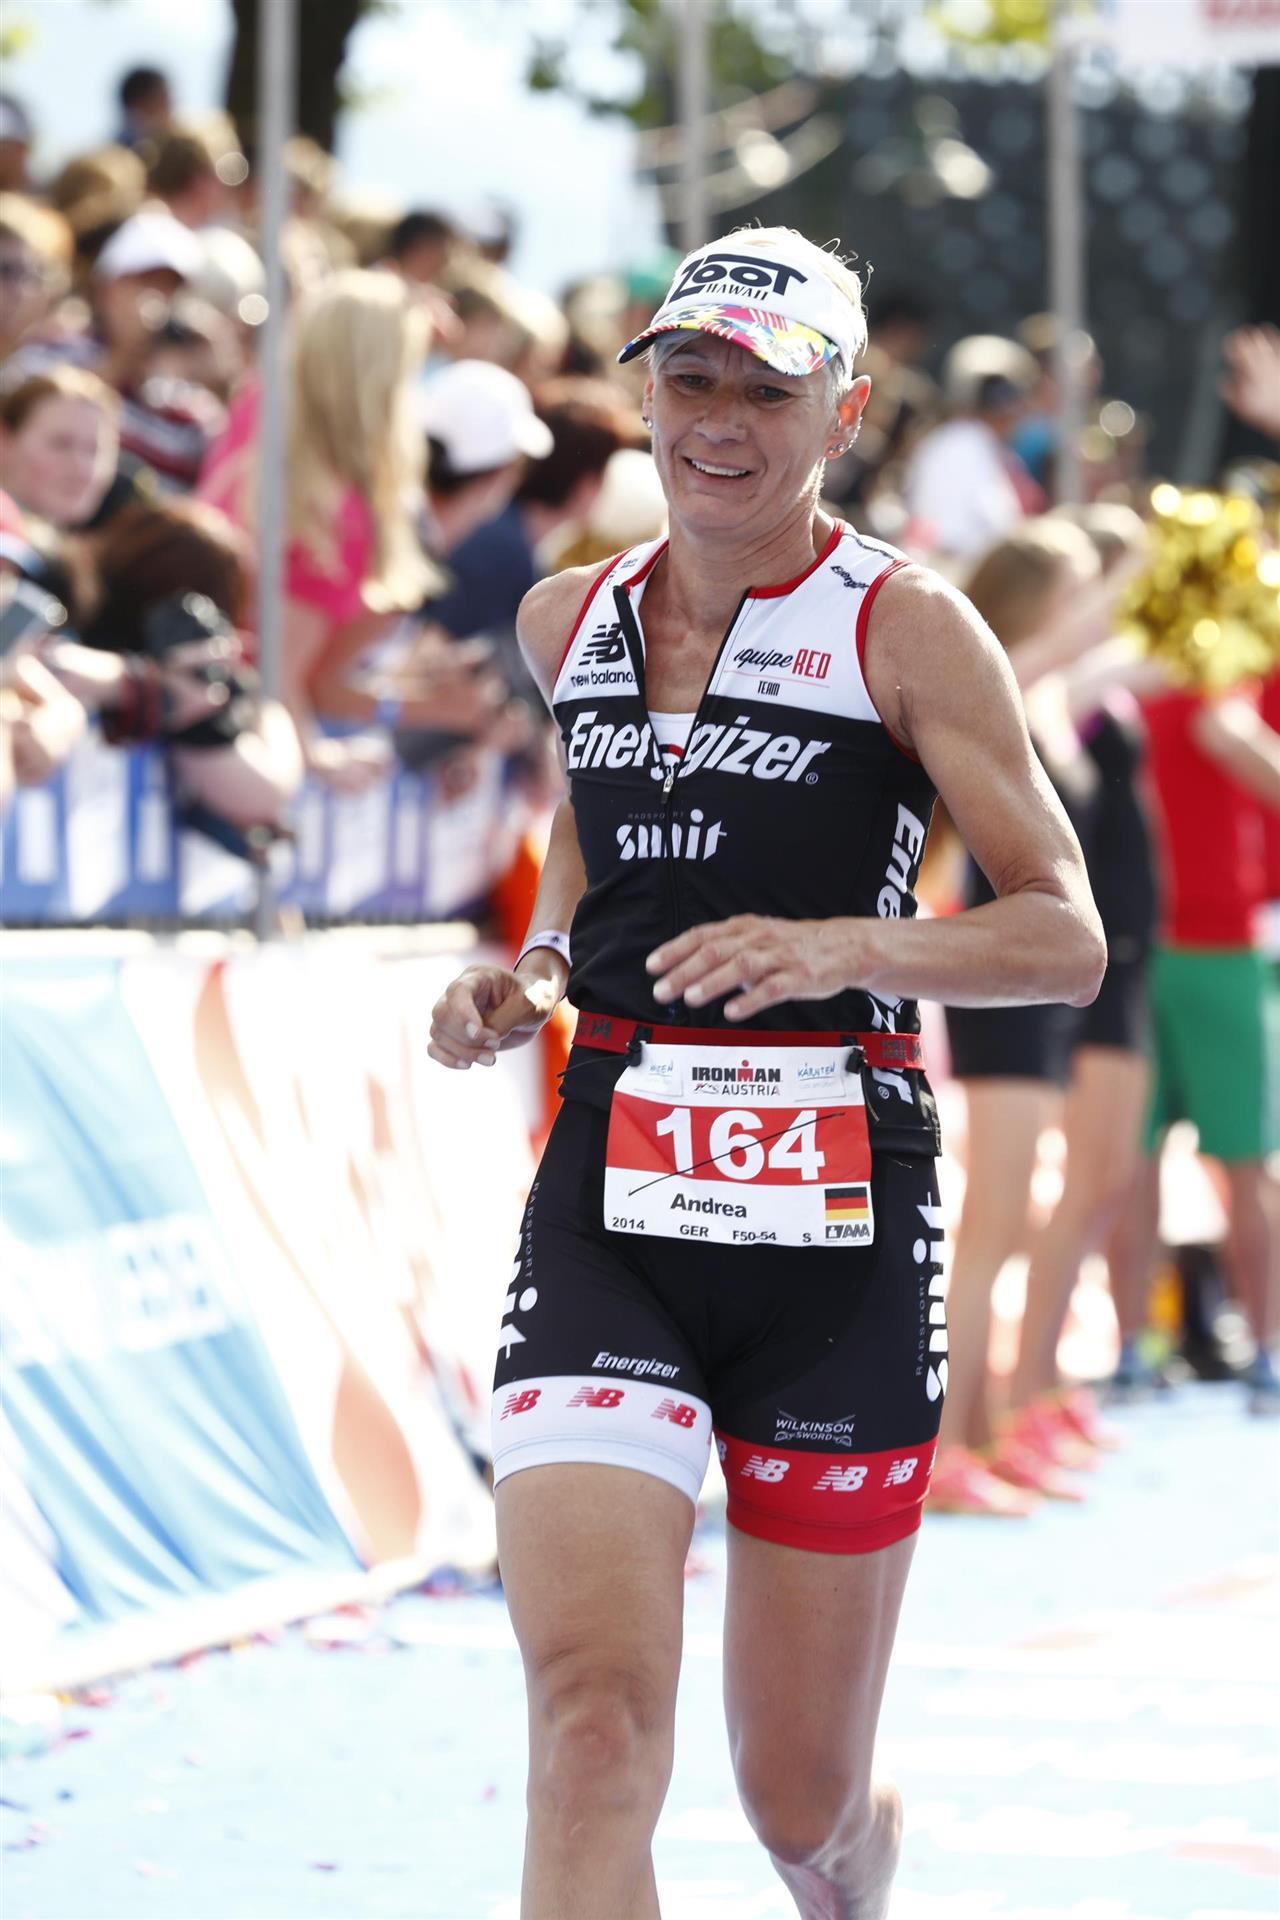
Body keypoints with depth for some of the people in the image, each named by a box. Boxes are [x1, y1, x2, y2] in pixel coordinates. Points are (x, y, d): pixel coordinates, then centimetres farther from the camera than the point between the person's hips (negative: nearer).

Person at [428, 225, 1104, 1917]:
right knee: (595, 1721, -21)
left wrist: (836, 948, -23)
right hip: (606, 1207, 2)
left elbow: (1064, 938, -6)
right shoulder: (569, 620, 10)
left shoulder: (904, 627, -4)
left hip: (838, 1224, -2)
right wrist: (525, 976, 10)